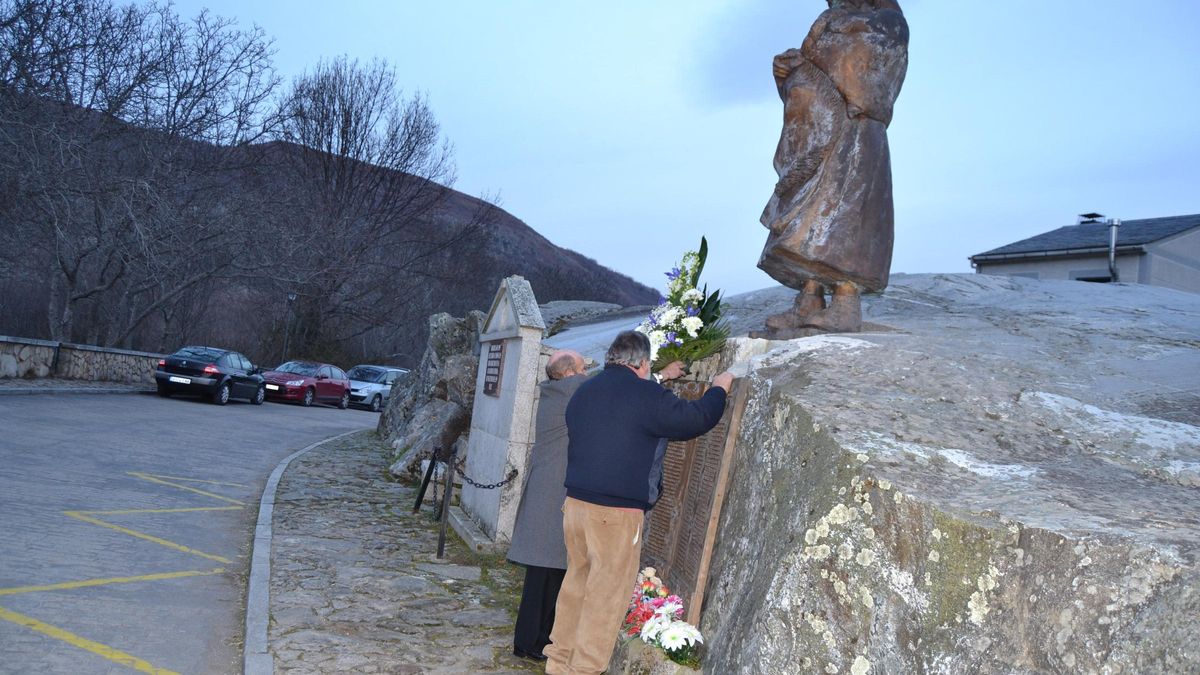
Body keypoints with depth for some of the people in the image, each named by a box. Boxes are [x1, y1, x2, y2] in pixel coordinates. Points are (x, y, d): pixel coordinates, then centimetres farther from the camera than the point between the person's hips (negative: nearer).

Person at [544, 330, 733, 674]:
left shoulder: (584, 391, 11)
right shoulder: (646, 394, -12)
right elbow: (696, 419, -7)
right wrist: (718, 389, 12)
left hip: (575, 503, 8)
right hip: (616, 514, -7)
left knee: (575, 583, 17)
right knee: (606, 596, 2)